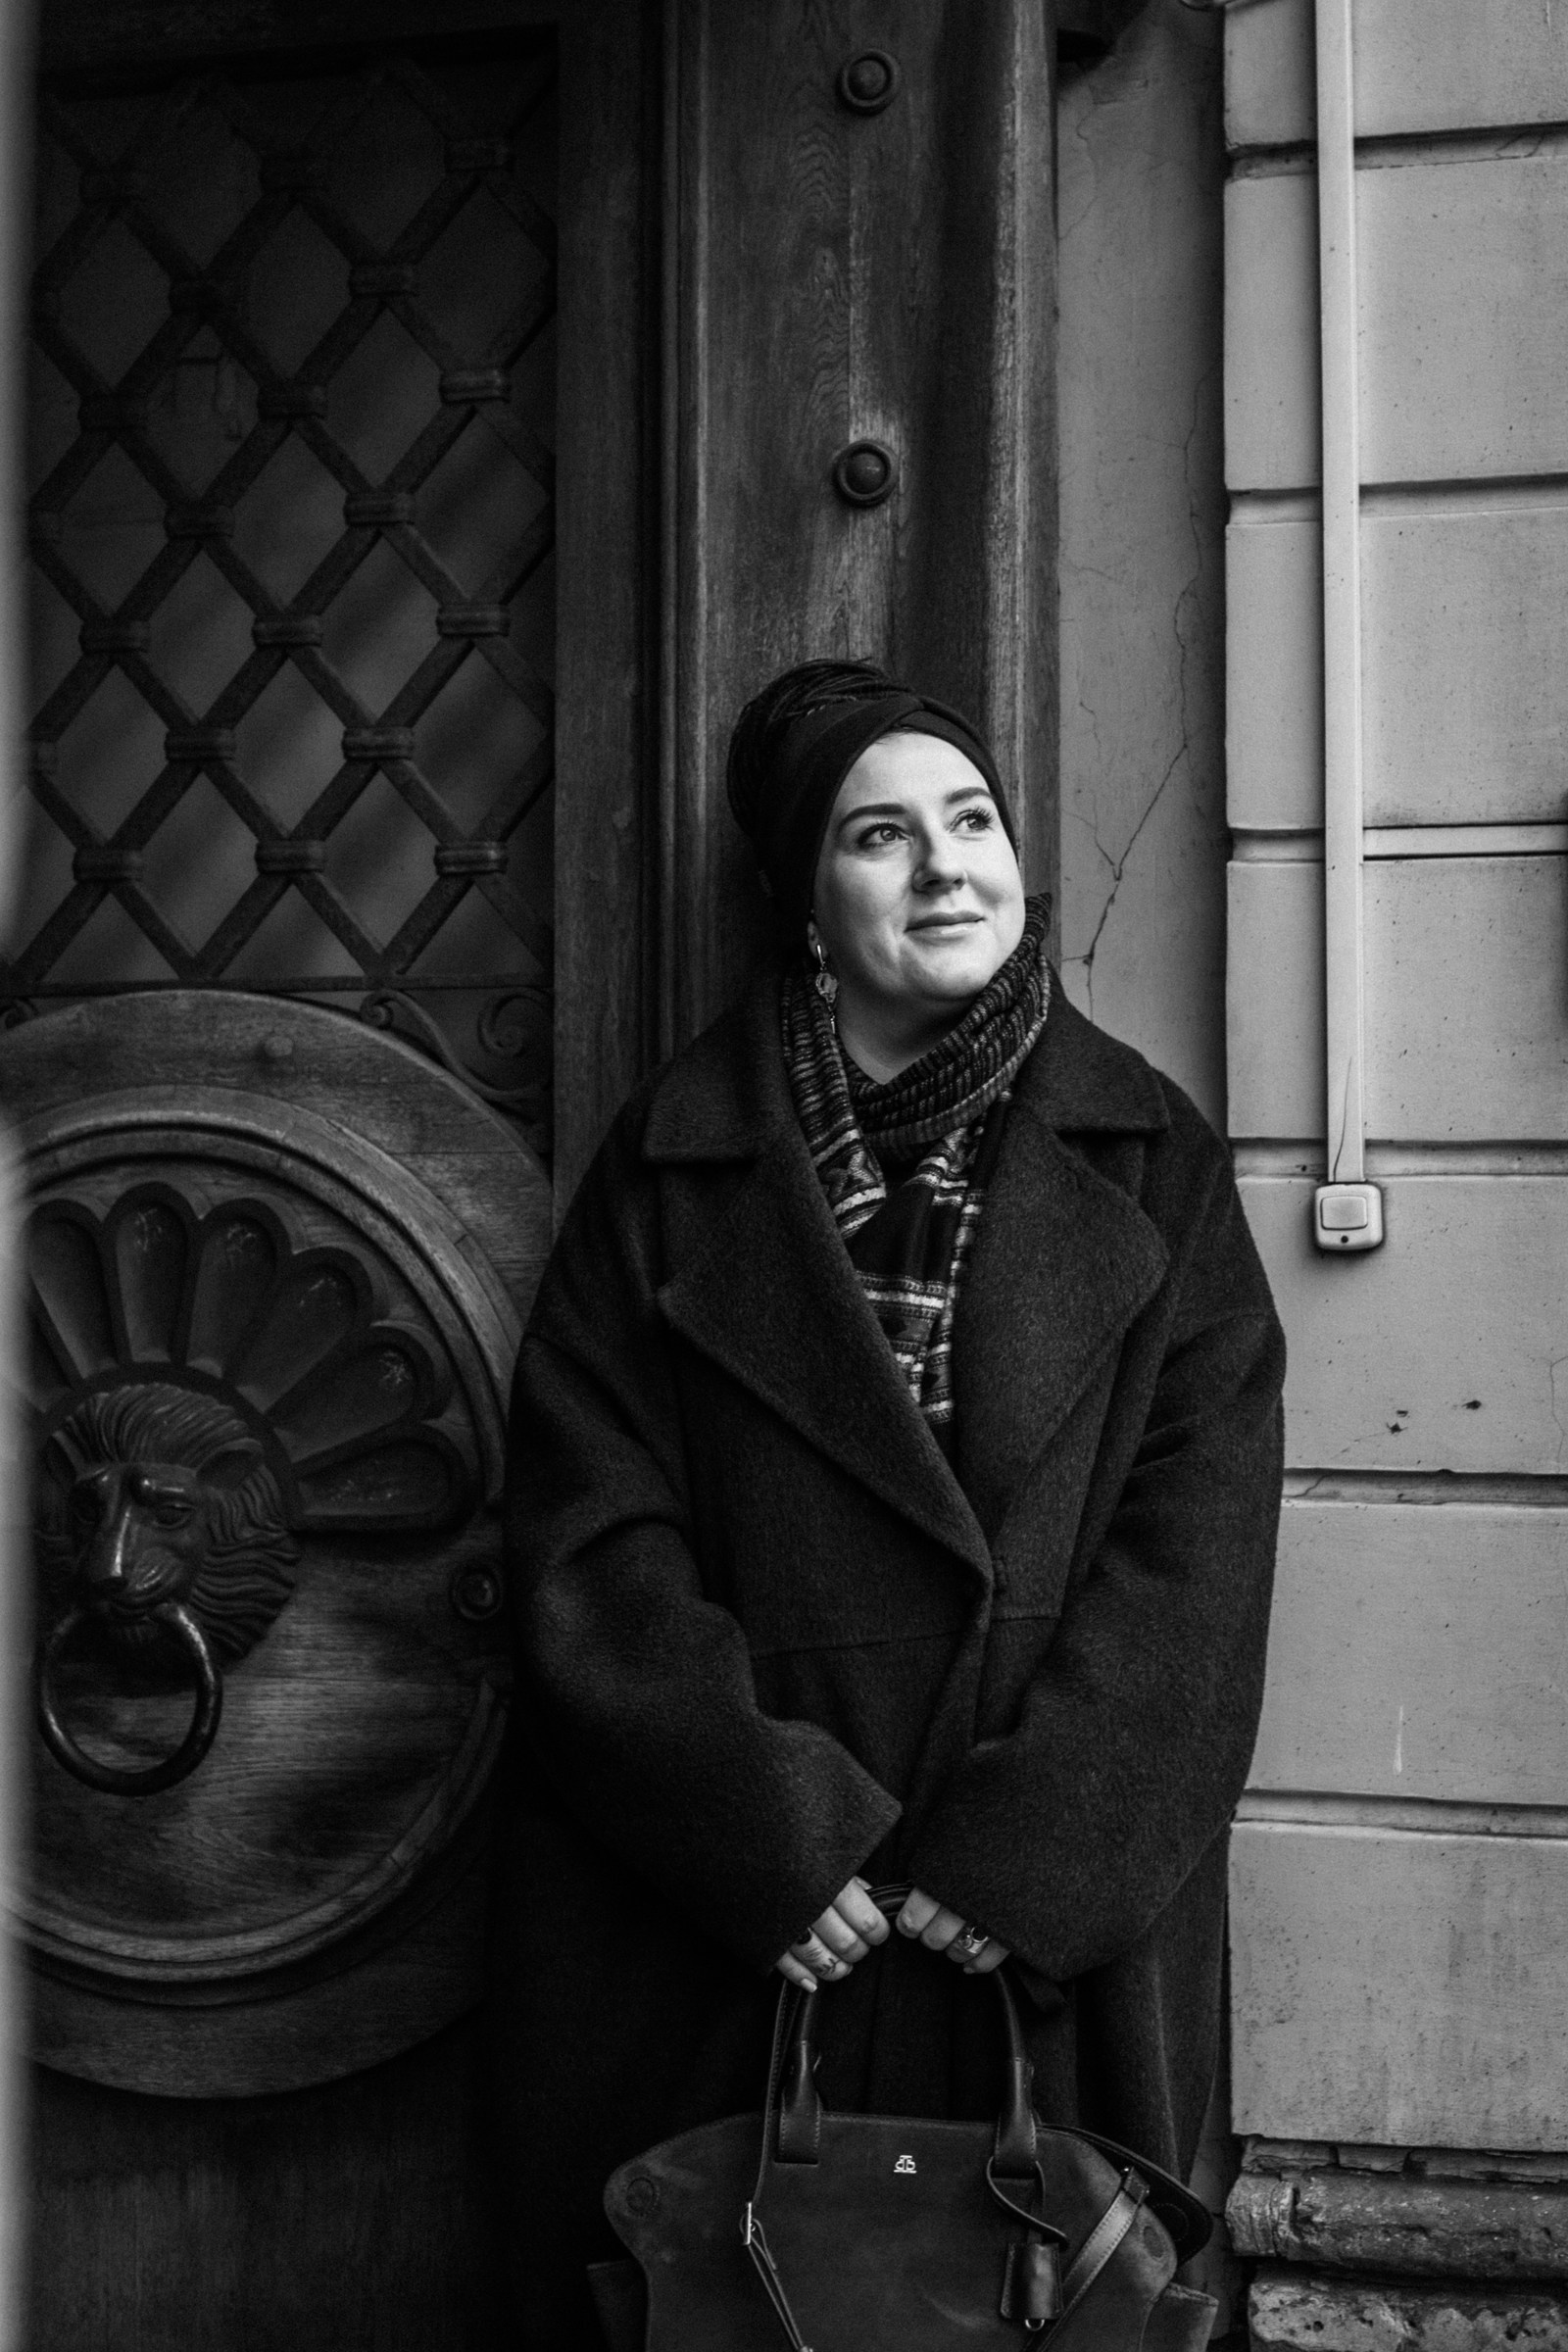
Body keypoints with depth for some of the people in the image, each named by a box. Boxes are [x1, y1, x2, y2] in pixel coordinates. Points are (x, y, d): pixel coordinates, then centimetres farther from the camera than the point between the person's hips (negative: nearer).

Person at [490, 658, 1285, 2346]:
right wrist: (766, 1831, -14)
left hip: (1058, 1934, 1)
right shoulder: (675, 1163, 0)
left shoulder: (1148, 1161, 2)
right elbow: (591, 1540, -5)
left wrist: (1033, 1847, -13)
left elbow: (1199, 1544, -5)